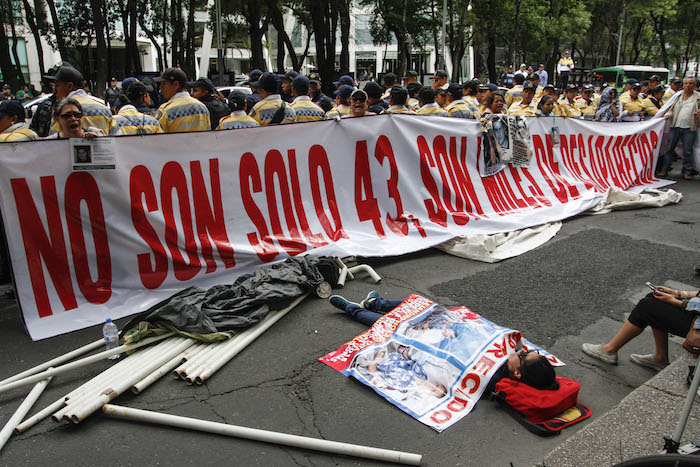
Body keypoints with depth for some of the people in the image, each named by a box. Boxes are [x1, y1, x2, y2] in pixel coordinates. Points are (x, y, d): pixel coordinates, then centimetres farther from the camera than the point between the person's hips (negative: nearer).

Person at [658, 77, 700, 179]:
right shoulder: (677, 96, 10)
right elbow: (671, 108, 13)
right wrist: (668, 114, -6)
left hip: (689, 128, -1)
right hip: (675, 126, 1)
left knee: (688, 151, 2)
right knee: (670, 148, 3)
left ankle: (687, 172, 11)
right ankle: (665, 169, 12)